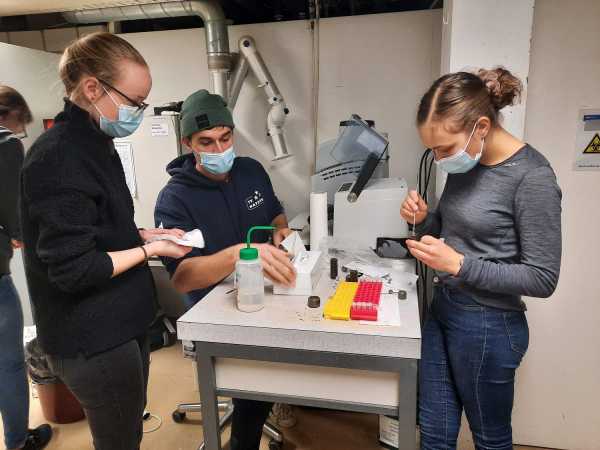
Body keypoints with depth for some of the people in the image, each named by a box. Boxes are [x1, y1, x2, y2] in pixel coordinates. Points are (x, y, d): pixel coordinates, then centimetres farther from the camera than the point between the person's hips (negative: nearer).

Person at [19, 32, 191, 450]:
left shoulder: (96, 145, 8)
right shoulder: (58, 158, -22)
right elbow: (72, 269, -23)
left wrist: (145, 234, 3)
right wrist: (151, 248, -16)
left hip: (118, 326, 9)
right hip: (93, 340, -9)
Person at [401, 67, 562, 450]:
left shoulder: (532, 177, -20)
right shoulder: (467, 163, 1)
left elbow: (542, 279, -17)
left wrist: (459, 265, -24)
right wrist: (424, 219, -7)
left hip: (488, 326, -6)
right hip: (443, 310, 7)